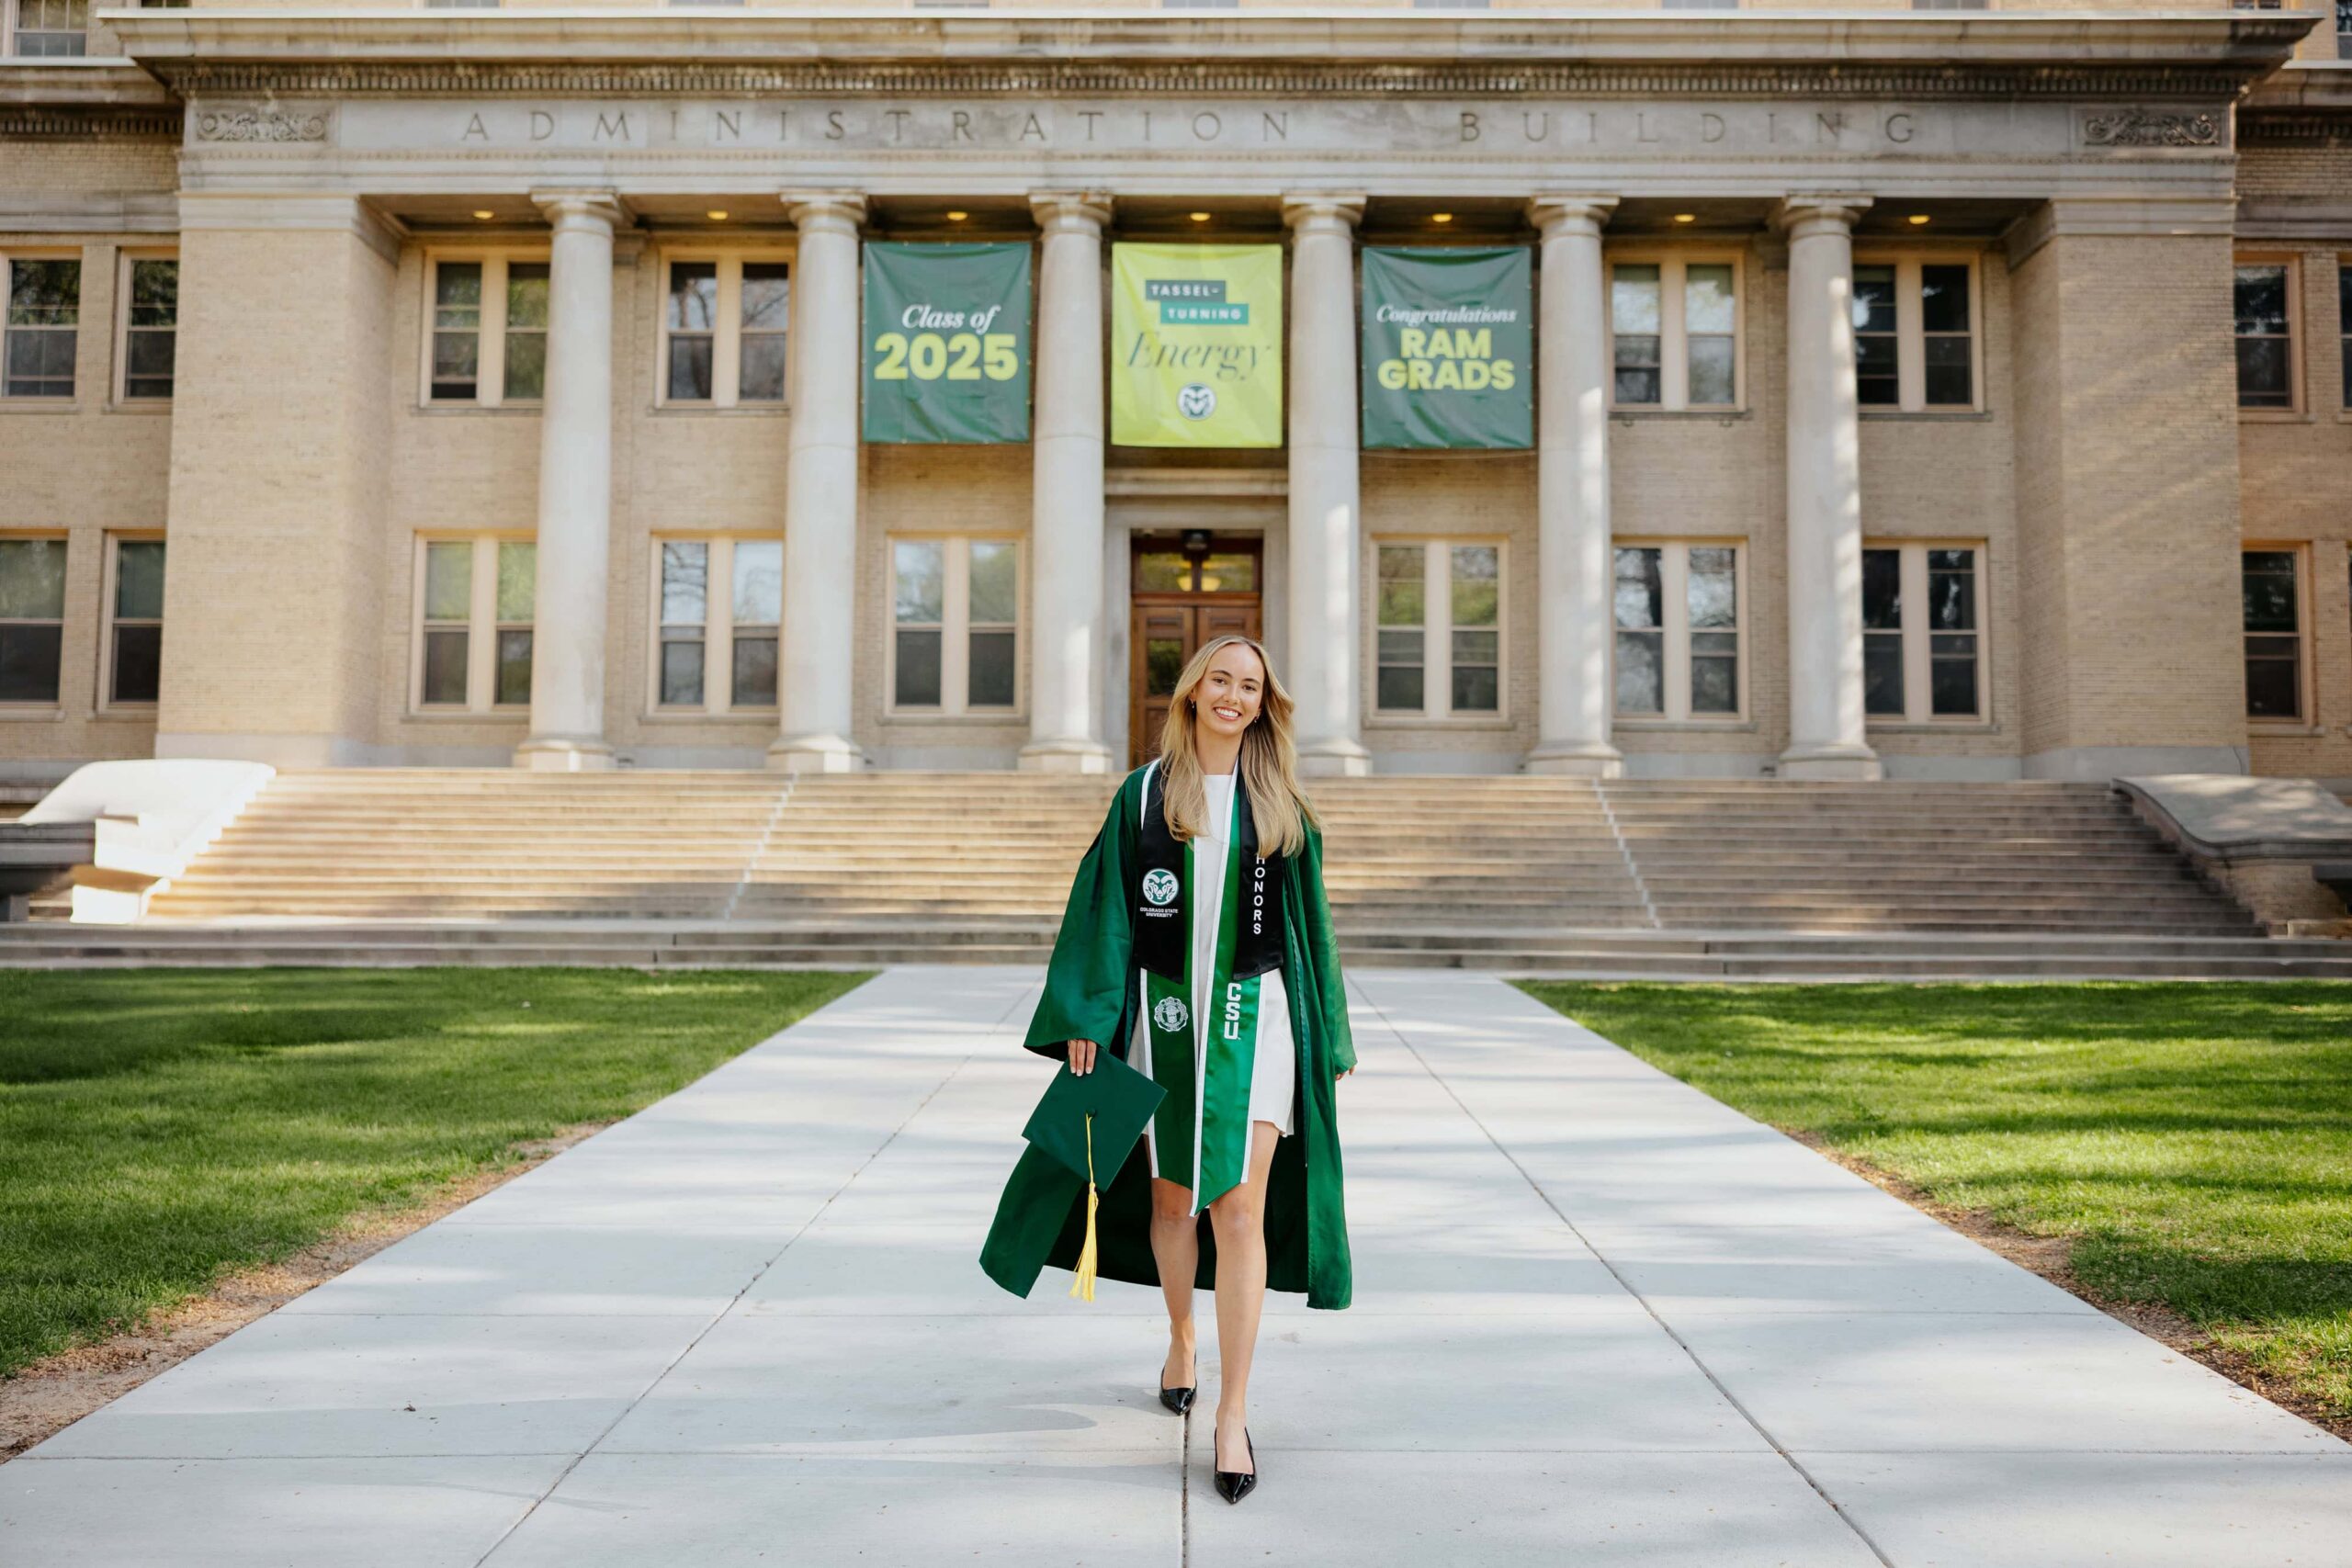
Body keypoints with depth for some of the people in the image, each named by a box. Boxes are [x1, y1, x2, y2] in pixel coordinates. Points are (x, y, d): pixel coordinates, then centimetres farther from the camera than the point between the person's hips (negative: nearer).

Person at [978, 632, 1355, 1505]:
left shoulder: (1281, 804, 6)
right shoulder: (1146, 794, 3)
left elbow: (1309, 924, 9)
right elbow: (1105, 907, 2)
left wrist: (1327, 1039, 7)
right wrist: (1089, 1019, -5)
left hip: (1253, 1019, -1)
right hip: (1163, 1017, 1)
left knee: (1240, 1211, -8)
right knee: (1171, 1200, 13)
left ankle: (1233, 1415, -3)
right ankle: (1181, 1336, 40)